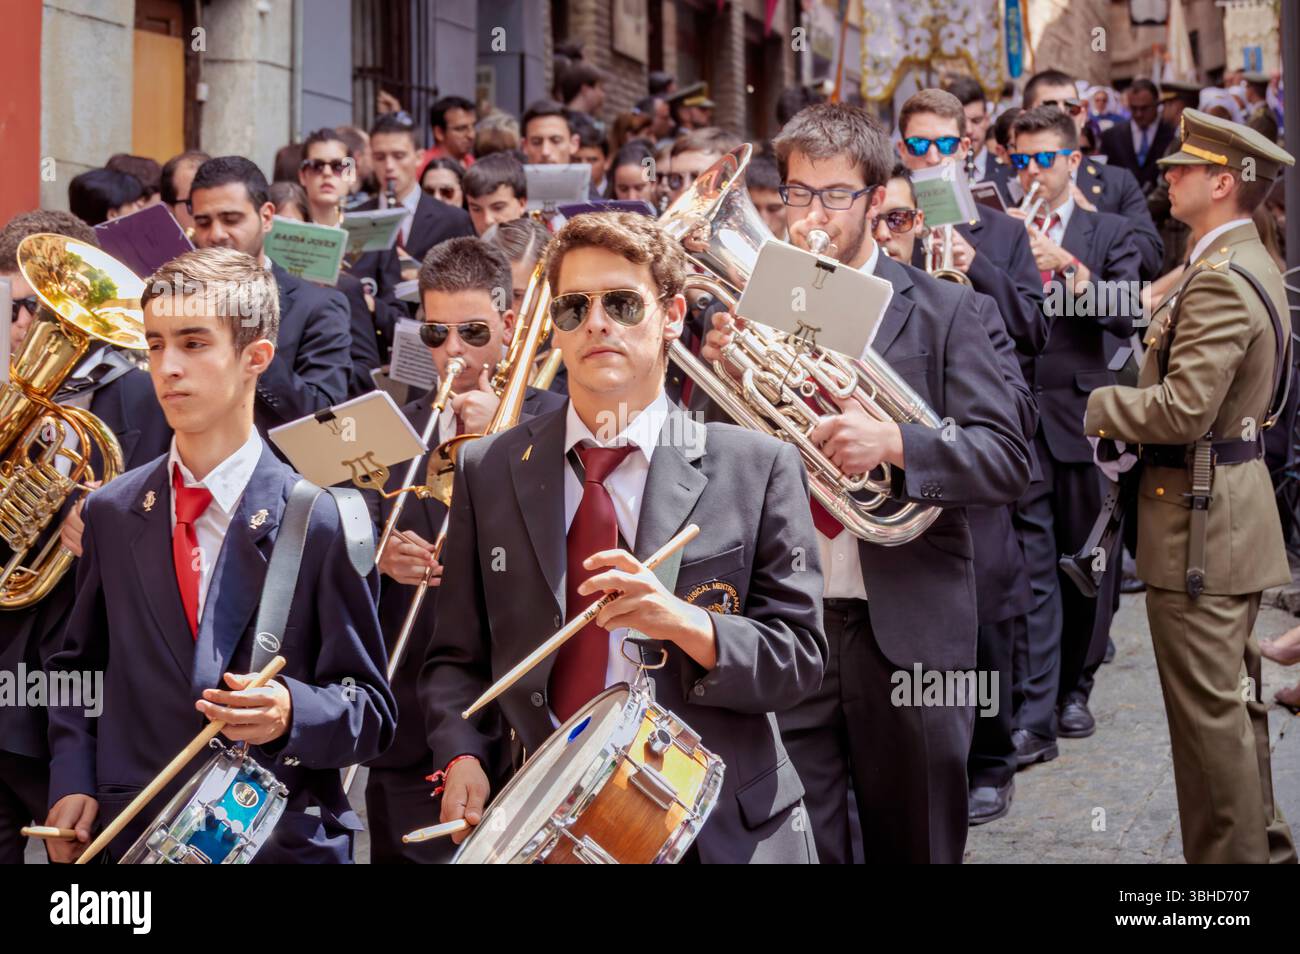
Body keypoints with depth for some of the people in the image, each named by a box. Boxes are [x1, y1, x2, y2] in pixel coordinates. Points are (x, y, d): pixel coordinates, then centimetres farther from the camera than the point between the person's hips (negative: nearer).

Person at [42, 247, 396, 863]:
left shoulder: (325, 524, -10)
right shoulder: (110, 512, 3)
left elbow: (372, 713, -6)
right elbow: (77, 665, 14)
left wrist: (291, 712, -25)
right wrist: (71, 782, -1)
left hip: (284, 841, -3)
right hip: (133, 835, 3)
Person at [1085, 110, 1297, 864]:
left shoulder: (1221, 279, -20)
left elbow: (1184, 408, -25)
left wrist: (1080, 404, -15)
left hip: (1200, 519, -11)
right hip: (1236, 507, 11)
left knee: (1209, 711, -3)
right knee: (1236, 700, 19)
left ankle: (1228, 857, 4)